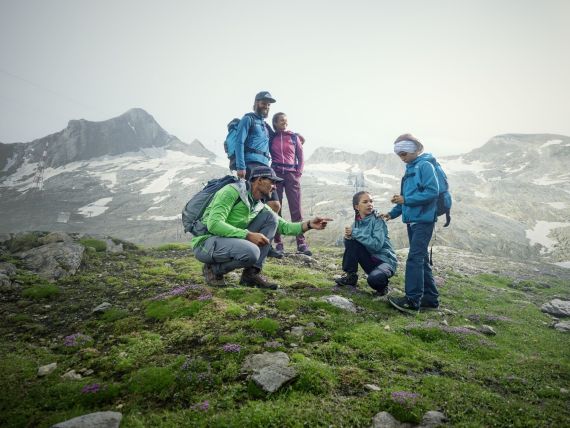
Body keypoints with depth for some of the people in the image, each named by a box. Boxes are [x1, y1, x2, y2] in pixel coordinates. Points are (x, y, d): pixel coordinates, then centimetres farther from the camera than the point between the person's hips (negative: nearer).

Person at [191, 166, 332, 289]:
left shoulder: (260, 206, 8)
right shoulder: (233, 191, -15)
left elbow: (283, 226, 7)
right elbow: (214, 224, -25)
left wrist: (308, 224, -9)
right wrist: (248, 235, -28)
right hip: (205, 242, -8)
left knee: (271, 217, -4)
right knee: (252, 252, -36)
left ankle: (252, 272, -4)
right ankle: (213, 269, -6)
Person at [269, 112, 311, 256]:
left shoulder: (294, 137, 11)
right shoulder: (270, 138, 10)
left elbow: (301, 157, 12)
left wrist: (299, 172, 0)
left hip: (292, 174, 0)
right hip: (275, 174, 0)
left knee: (296, 209, -6)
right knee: (275, 209, -2)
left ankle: (301, 243, -6)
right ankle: (278, 243, 2)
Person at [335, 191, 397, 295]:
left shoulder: (377, 220, -13)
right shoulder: (357, 222, 3)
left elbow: (377, 244, -27)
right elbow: (349, 246, 3)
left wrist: (355, 233, -24)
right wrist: (348, 236, -19)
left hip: (385, 260, -5)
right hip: (370, 260, 5)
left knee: (374, 279, -37)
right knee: (351, 241, -16)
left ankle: (382, 285, 0)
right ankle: (350, 276, -4)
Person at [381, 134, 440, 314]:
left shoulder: (425, 166, -9)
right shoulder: (410, 169, 17)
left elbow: (432, 192, -20)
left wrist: (406, 200, -19)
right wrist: (392, 213, 11)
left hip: (423, 220, -10)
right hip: (412, 220, 10)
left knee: (414, 259, -13)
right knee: (421, 260, 12)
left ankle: (412, 301, -11)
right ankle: (430, 298, 20)